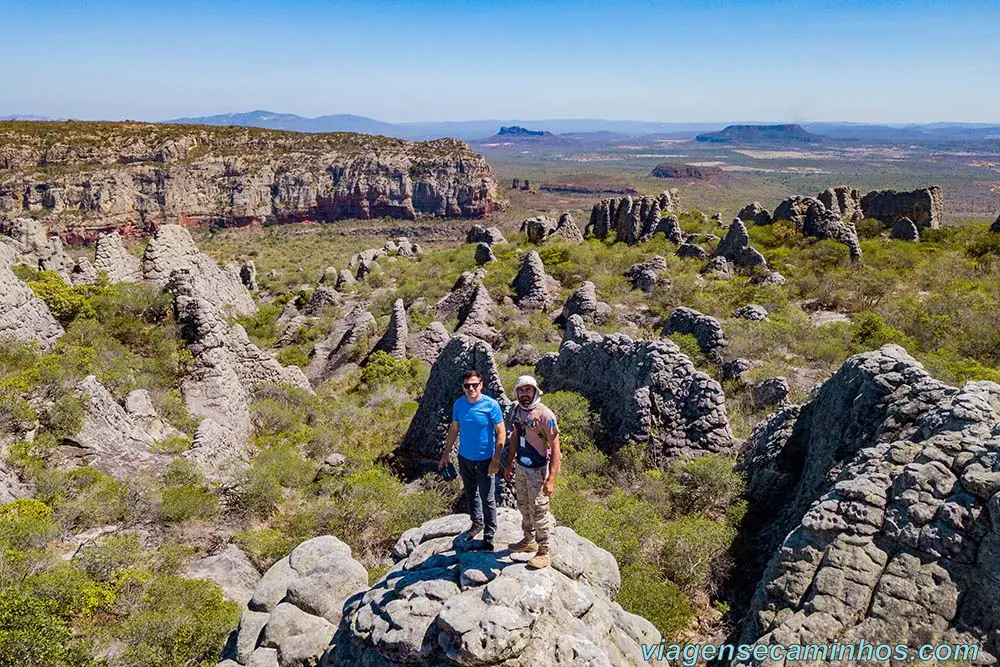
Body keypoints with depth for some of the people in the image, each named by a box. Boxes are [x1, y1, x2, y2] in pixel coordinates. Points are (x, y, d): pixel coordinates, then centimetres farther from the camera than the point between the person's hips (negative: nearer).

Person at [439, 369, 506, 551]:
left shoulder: (491, 405, -18)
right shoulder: (458, 404, -4)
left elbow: (501, 433, -15)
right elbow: (453, 430, 7)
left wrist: (496, 460, -20)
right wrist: (446, 454, 8)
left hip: (485, 460, -5)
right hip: (465, 457, 5)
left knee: (487, 499, 3)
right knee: (471, 493, 22)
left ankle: (489, 538, 15)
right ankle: (477, 522, 43)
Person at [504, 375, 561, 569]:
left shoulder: (545, 414, -21)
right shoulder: (517, 410, 1)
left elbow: (555, 447, -21)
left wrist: (551, 479, -25)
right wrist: (509, 463, 16)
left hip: (538, 470, -7)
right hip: (521, 467, 7)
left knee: (538, 511, 1)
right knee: (524, 506, 20)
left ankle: (543, 552, 16)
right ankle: (529, 540, 39)